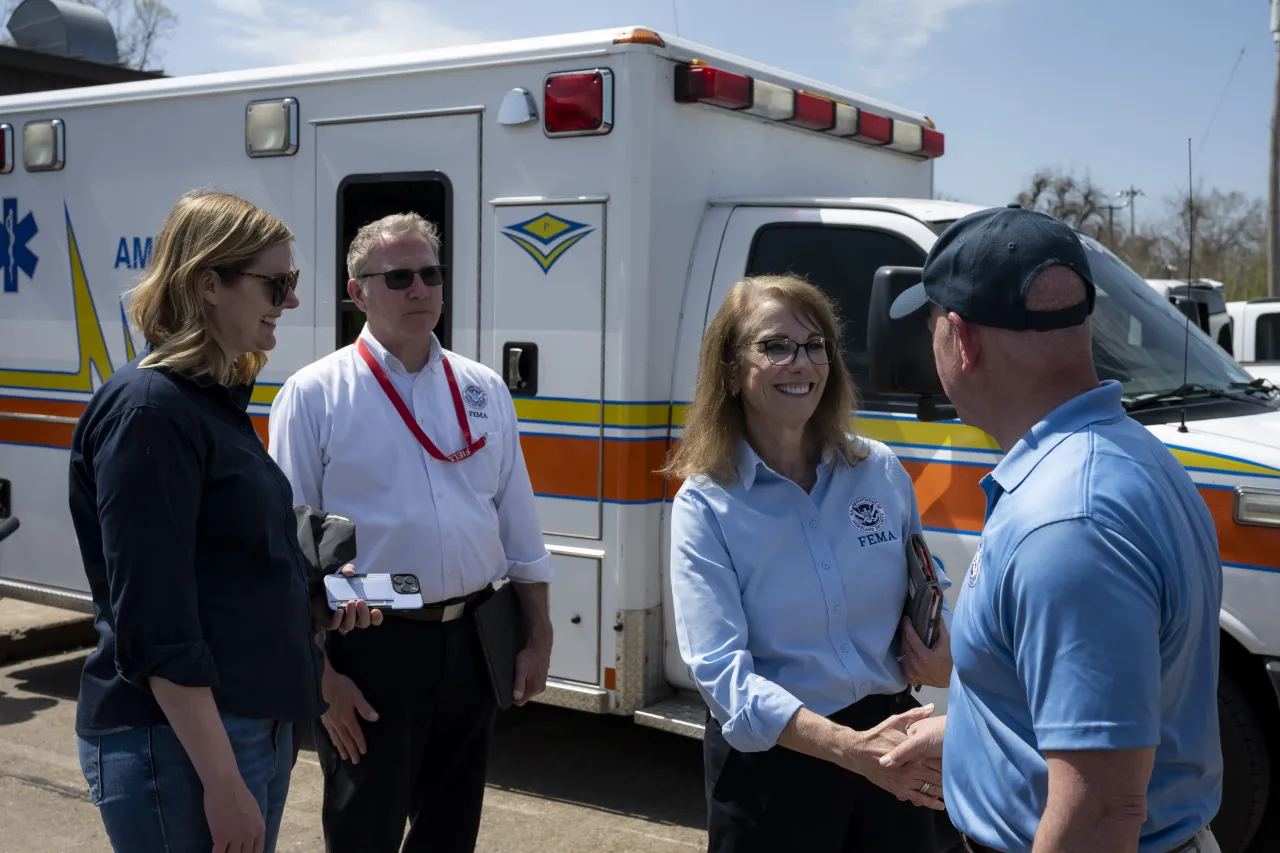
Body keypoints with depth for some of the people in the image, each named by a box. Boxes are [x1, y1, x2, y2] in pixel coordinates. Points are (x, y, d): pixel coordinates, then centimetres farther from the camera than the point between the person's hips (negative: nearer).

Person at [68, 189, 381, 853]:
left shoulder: (218, 399, 11)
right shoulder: (148, 409, -17)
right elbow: (157, 628, -22)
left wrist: (315, 600, 4)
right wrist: (222, 783, -23)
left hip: (257, 724, 9)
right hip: (178, 740, -9)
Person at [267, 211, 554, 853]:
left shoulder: (483, 390, 7)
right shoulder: (314, 396, -6)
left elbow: (519, 524, 10)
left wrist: (538, 637, 8)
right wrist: (320, 675, -10)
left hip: (473, 642, 4)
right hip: (371, 650, -4)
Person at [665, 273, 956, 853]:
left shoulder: (880, 471, -1)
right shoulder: (705, 505, -12)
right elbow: (720, 671, -19)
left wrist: (942, 654, -10)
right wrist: (849, 747, -31)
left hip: (887, 734, 4)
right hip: (771, 764, -3)